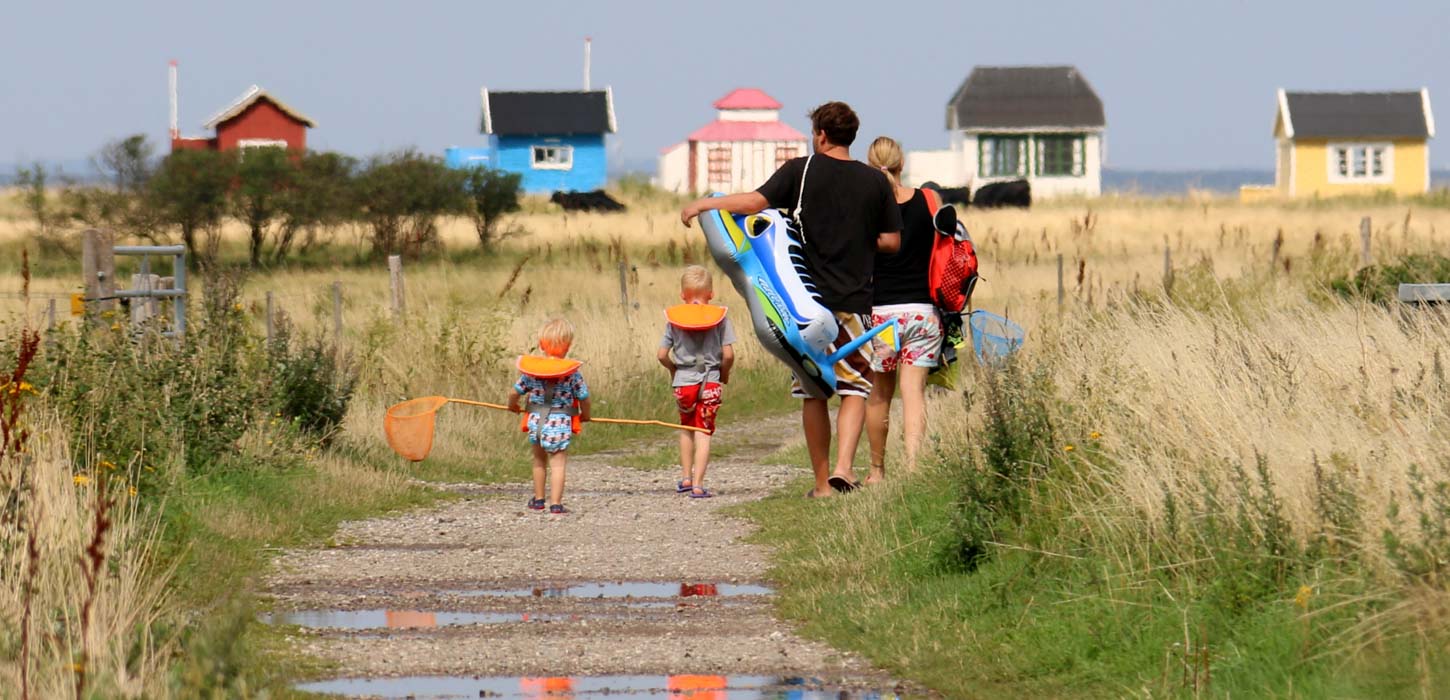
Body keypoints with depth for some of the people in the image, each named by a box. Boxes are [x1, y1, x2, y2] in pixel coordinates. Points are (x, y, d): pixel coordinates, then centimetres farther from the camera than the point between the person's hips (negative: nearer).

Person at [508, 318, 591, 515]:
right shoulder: (572, 373, -7)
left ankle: (538, 499, 32)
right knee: (558, 463, 2)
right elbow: (584, 399, 0)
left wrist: (513, 406, 28)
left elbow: (514, 393, 5)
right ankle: (556, 503, -5)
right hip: (561, 425, -3)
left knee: (539, 461, 22)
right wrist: (585, 416, 21)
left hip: (536, 422, 3)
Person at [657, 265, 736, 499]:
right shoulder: (719, 318, -3)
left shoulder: (675, 319, 1)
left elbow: (662, 355, -2)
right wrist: (724, 373, 11)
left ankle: (686, 477, 26)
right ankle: (698, 484, -8)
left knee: (686, 427, 22)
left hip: (682, 382, 2)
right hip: (709, 383, -2)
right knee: (703, 432, 0)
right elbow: (728, 355, -8)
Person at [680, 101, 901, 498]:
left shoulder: (802, 171, -2)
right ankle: (843, 467, -18)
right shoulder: (875, 182, 3)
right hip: (853, 300, 0)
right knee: (854, 389, 3)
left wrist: (703, 204, 1)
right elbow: (891, 242, 6)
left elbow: (756, 202, -10)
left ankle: (822, 481, 11)